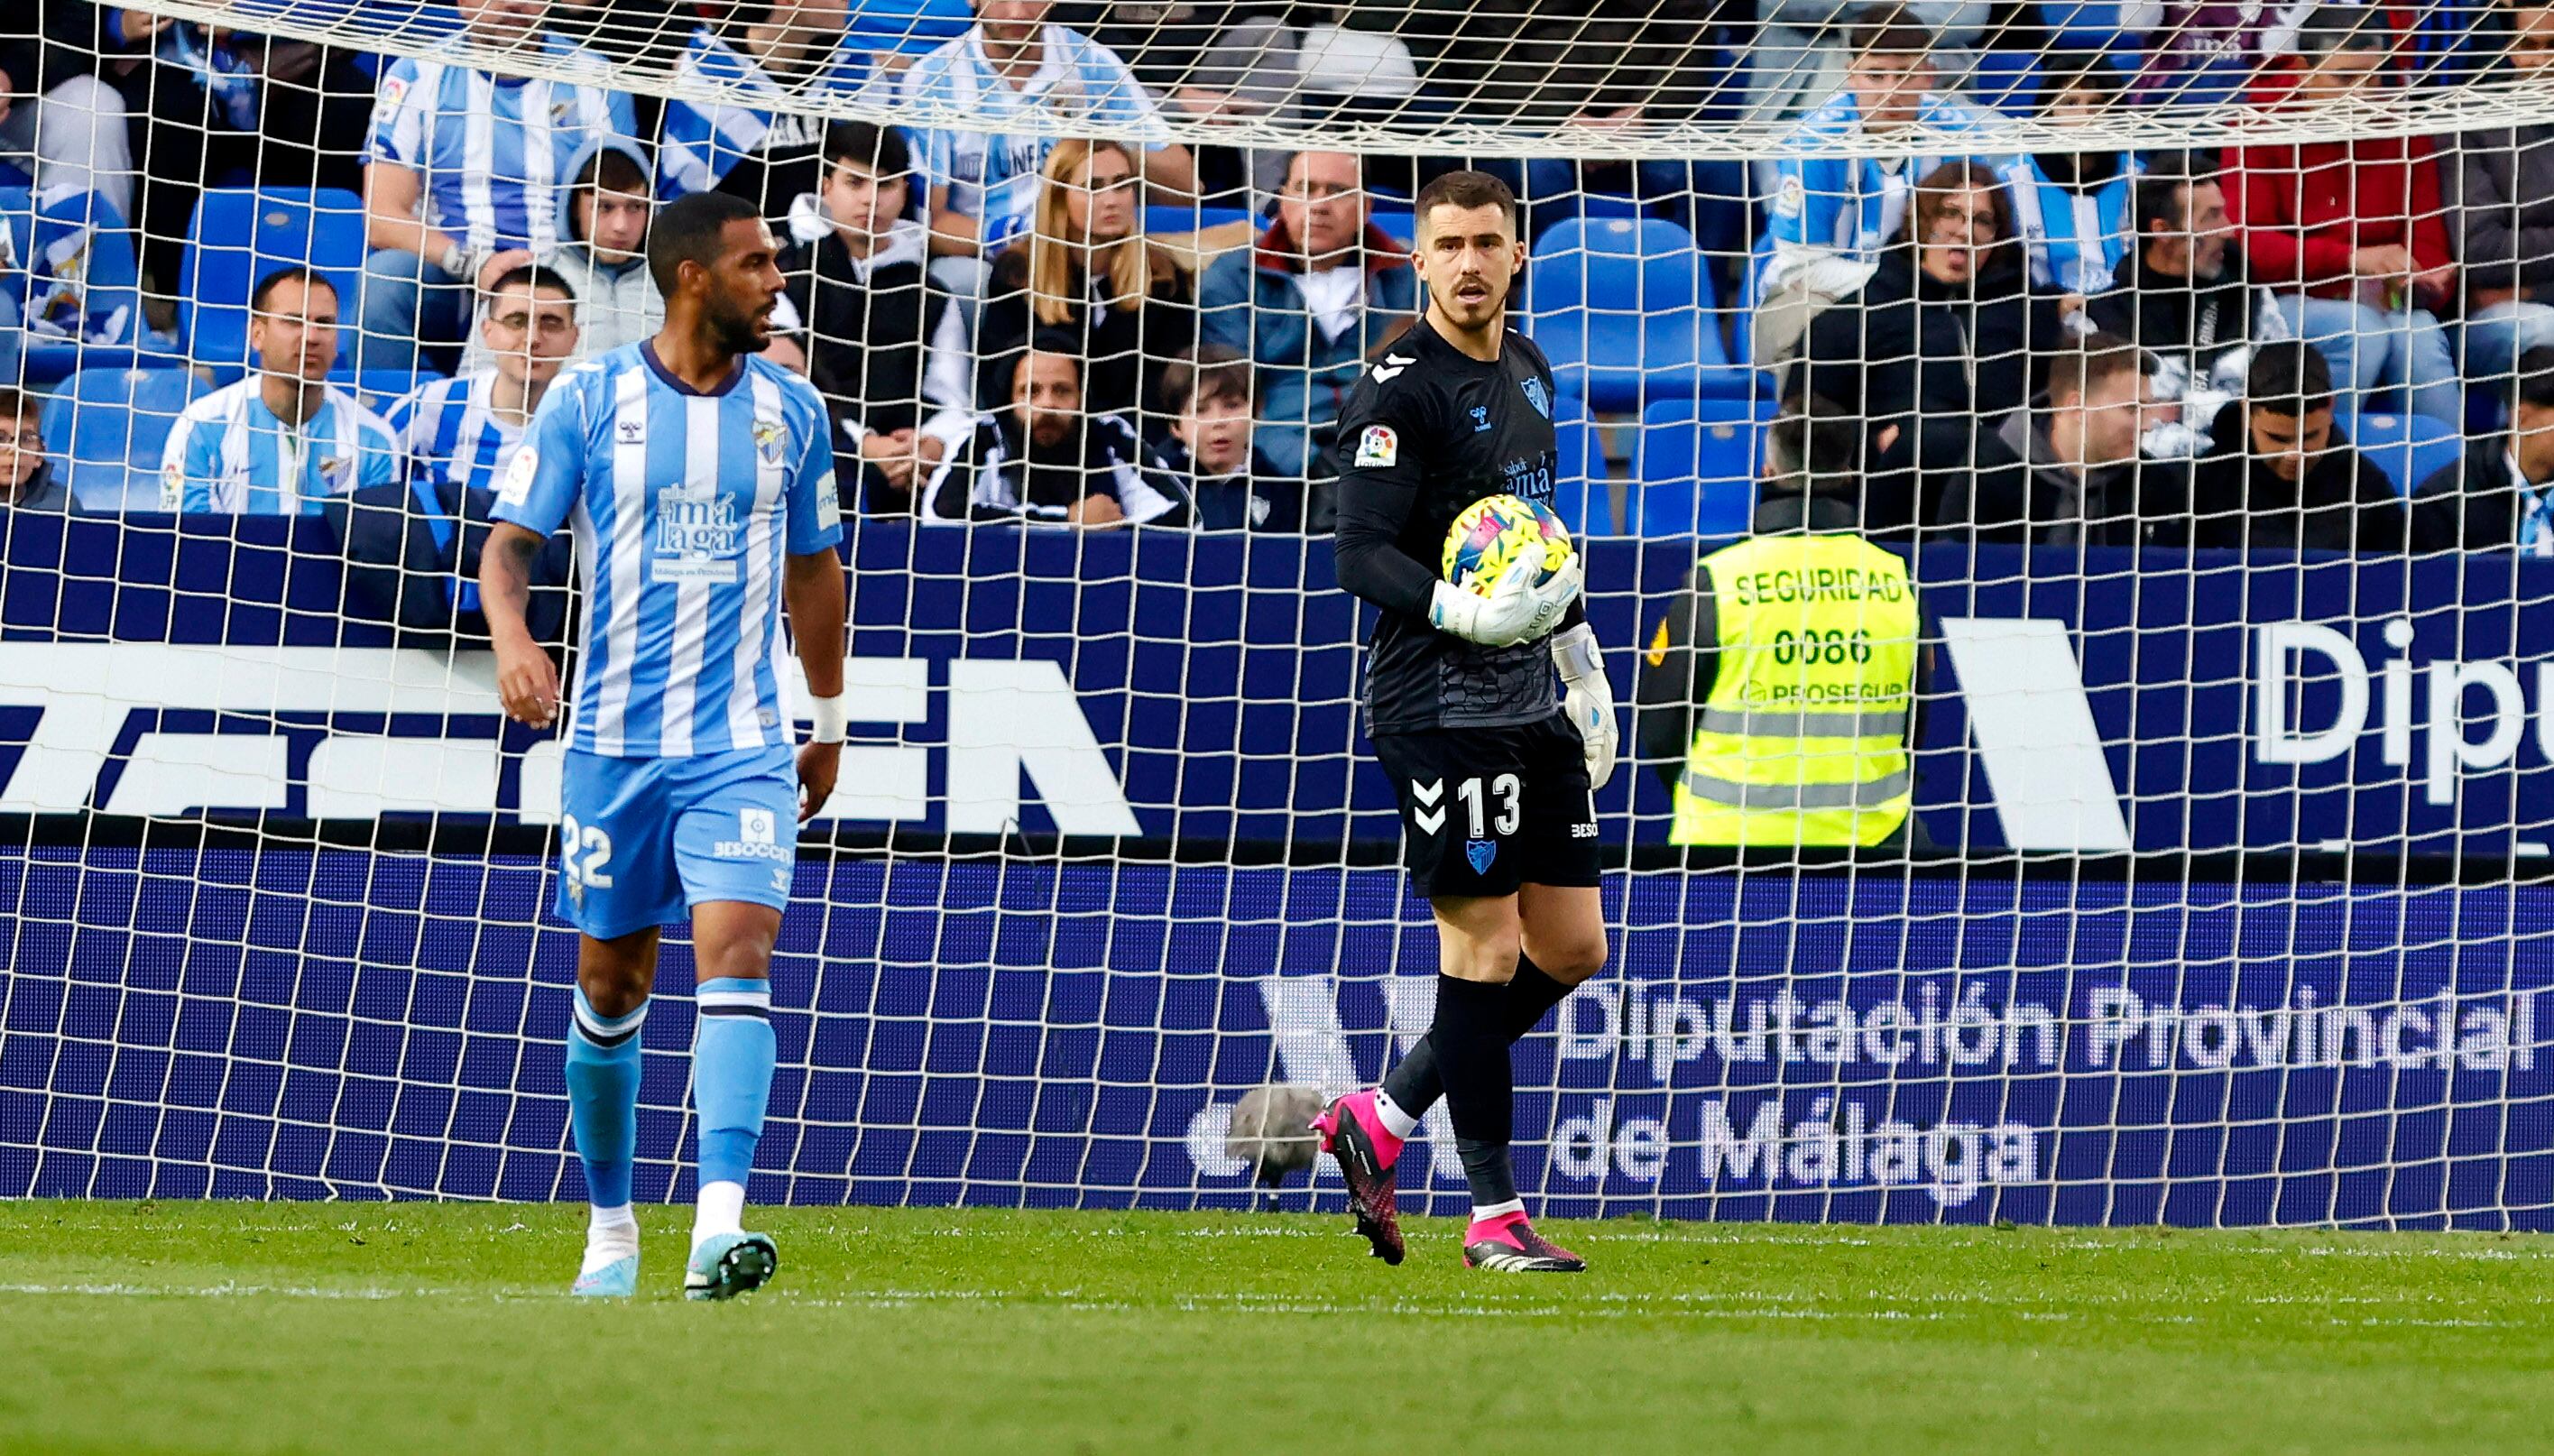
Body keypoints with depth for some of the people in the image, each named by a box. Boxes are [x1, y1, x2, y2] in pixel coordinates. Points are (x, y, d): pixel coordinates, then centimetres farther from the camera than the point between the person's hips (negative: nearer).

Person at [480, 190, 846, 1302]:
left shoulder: (791, 409, 6)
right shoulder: (588, 402, -2)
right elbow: (511, 543, -1)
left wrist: (829, 722, 22)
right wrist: (510, 637, -22)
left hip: (743, 747, 0)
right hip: (615, 741, 0)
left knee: (735, 953, -18)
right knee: (610, 987, 8)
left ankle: (718, 1228, -28)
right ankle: (610, 1226, 25)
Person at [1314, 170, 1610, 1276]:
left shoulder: (1526, 368, 14)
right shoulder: (1399, 392, -12)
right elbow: (1358, 554, -18)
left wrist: (1580, 654, 25)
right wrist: (1465, 613, -32)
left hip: (1531, 701, 8)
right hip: (1438, 701, -8)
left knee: (1571, 947, 8)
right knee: (1485, 944, -6)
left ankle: (1378, 1121, 19)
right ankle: (1493, 1217, 1)